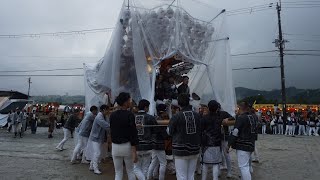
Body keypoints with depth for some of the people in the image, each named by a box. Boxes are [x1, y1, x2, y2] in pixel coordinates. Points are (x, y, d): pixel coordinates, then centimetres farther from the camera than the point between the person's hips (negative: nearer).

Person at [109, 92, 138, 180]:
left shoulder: (112, 115, 1)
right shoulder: (129, 115, -13)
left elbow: (112, 130, 9)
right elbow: (133, 134, -14)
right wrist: (134, 152, -13)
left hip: (115, 146, 4)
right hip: (127, 146, -3)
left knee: (118, 173, 12)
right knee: (130, 171, 14)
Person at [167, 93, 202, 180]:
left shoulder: (176, 117, -14)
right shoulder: (197, 115, -1)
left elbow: (169, 132, -1)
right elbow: (200, 132, 9)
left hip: (181, 151, -4)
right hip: (194, 150, 5)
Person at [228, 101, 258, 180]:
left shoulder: (241, 118, -15)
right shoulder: (254, 117, 8)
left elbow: (235, 132, -16)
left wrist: (229, 144, -12)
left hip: (242, 145, -9)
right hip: (251, 145, 9)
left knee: (243, 167, -5)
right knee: (246, 165, 20)